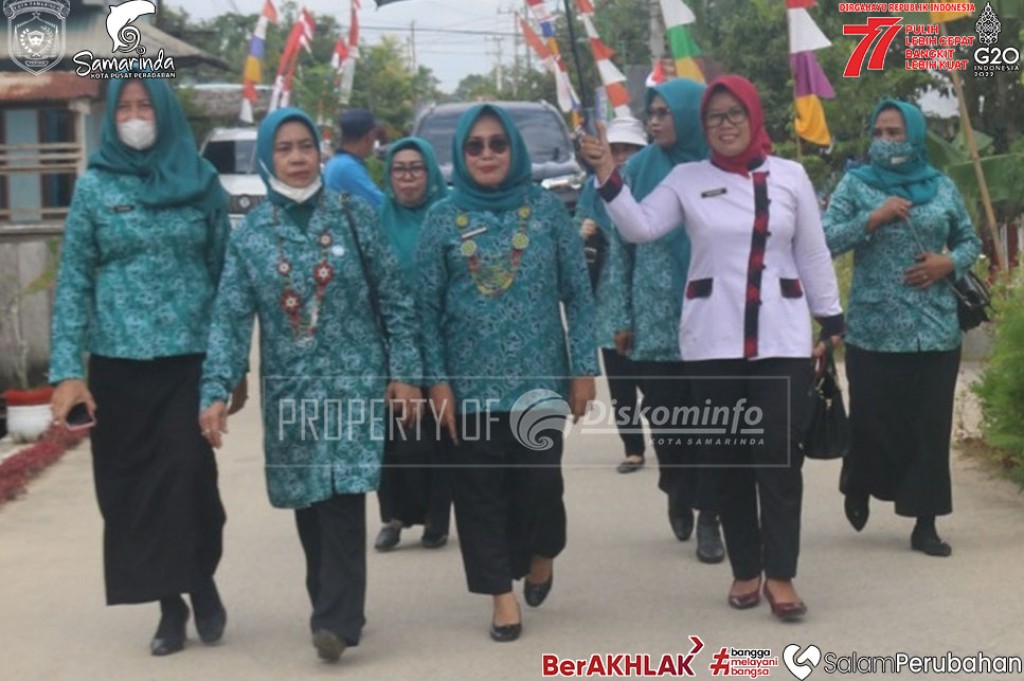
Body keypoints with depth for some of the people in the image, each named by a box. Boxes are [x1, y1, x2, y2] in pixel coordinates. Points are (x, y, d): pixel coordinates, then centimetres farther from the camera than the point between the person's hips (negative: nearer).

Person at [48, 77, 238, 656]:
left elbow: (226, 274, 7)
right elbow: (74, 282, 2)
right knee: (130, 486, 4)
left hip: (191, 358, -1)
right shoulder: (94, 187, 4)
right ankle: (171, 602, 17)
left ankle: (201, 582, 15)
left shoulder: (201, 181, 4)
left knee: (188, 474, -10)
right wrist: (68, 370, -7)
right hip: (119, 363, 1)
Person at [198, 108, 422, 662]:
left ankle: (337, 618, -11)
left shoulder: (354, 216, 0)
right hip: (290, 388, 2)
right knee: (308, 501, 7)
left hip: (353, 379, -2)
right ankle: (331, 606, 22)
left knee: (343, 494, -12)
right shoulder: (250, 235, 2)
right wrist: (215, 392, -14)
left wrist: (403, 372, -3)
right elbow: (230, 320, -3)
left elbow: (394, 299, 2)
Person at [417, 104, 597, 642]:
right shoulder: (442, 218, 2)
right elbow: (427, 306, 2)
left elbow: (578, 293, 2)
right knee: (480, 488, 3)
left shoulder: (546, 208, 1)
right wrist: (436, 380, -5)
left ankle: (542, 554, 29)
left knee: (539, 478, -2)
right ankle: (502, 593, 15)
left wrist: (584, 368, -2)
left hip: (539, 374, -1)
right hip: (471, 380, 1)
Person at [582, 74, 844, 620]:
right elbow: (640, 227, -7)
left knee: (780, 455, -3)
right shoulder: (687, 179, 4)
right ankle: (745, 569, 17)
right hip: (711, 339, 0)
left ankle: (780, 573, 4)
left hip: (781, 337, 0)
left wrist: (830, 322, 10)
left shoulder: (789, 176, 6)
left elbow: (813, 254, 9)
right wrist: (607, 177, -19)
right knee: (727, 457, 6)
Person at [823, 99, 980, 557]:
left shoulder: (942, 187, 8)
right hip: (873, 331, -2)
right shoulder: (855, 184, 2)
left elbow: (970, 241, 15)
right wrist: (873, 218, -17)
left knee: (930, 427, 2)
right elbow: (824, 240, -7)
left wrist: (949, 264, -5)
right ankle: (858, 490, 32)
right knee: (871, 422, 1)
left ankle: (925, 524, 10)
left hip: (935, 331, 2)